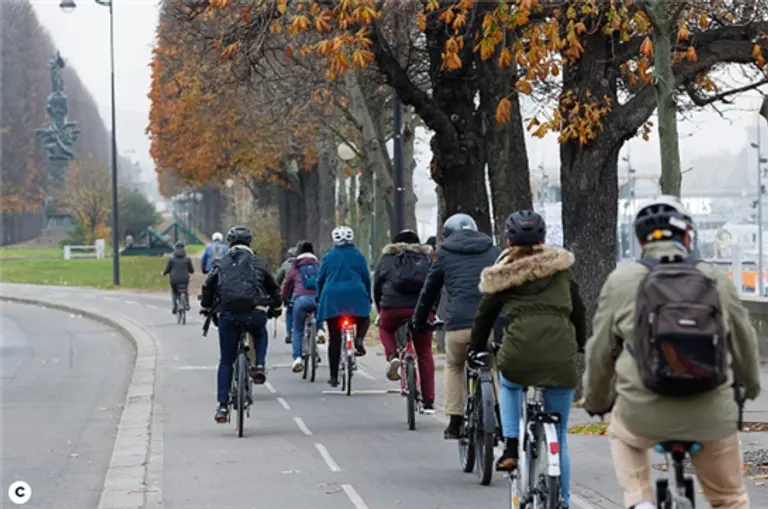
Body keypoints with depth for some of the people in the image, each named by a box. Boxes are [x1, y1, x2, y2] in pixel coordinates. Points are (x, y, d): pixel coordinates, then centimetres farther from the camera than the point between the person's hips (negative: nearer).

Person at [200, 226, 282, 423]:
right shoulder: (258, 261, 15)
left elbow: (208, 287, 13)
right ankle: (259, 366, 9)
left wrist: (207, 309, 30)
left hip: (228, 314, 0)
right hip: (255, 313, 0)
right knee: (260, 335, 35)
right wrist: (275, 308, 38)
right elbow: (273, 288, 21)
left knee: (226, 361, 11)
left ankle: (222, 405, 4)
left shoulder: (221, 263, 15)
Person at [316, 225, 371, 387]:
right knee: (364, 319, 29)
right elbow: (366, 278, 9)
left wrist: (319, 297, 25)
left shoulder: (328, 257, 5)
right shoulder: (358, 256, 5)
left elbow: (320, 279, 10)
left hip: (332, 298, 1)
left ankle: (334, 377, 6)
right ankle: (359, 339, -5)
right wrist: (368, 297, 23)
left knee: (334, 339, 5)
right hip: (355, 298, -1)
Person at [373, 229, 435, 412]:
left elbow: (376, 288, 17)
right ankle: (428, 402, 10)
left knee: (385, 329, 33)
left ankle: (393, 357, 5)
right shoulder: (427, 257, 20)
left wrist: (380, 311, 27)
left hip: (393, 308, -1)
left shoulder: (387, 258, 17)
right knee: (424, 353, 12)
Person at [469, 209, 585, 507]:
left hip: (519, 352, -1)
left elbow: (485, 314, 18)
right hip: (561, 355, 1)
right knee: (559, 435, 12)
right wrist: (580, 345, 37)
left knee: (508, 384, 36)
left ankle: (511, 447, 19)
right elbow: (578, 310, 22)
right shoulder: (560, 267, 15)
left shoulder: (502, 274, 12)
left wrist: (477, 349, 34)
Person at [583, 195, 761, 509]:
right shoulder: (718, 281, 5)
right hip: (712, 418, 1)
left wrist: (595, 401, 25)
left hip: (644, 415, -1)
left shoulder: (621, 281, 1)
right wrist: (750, 387, 37)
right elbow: (744, 344, 17)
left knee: (622, 434, 33)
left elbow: (599, 352, 7)